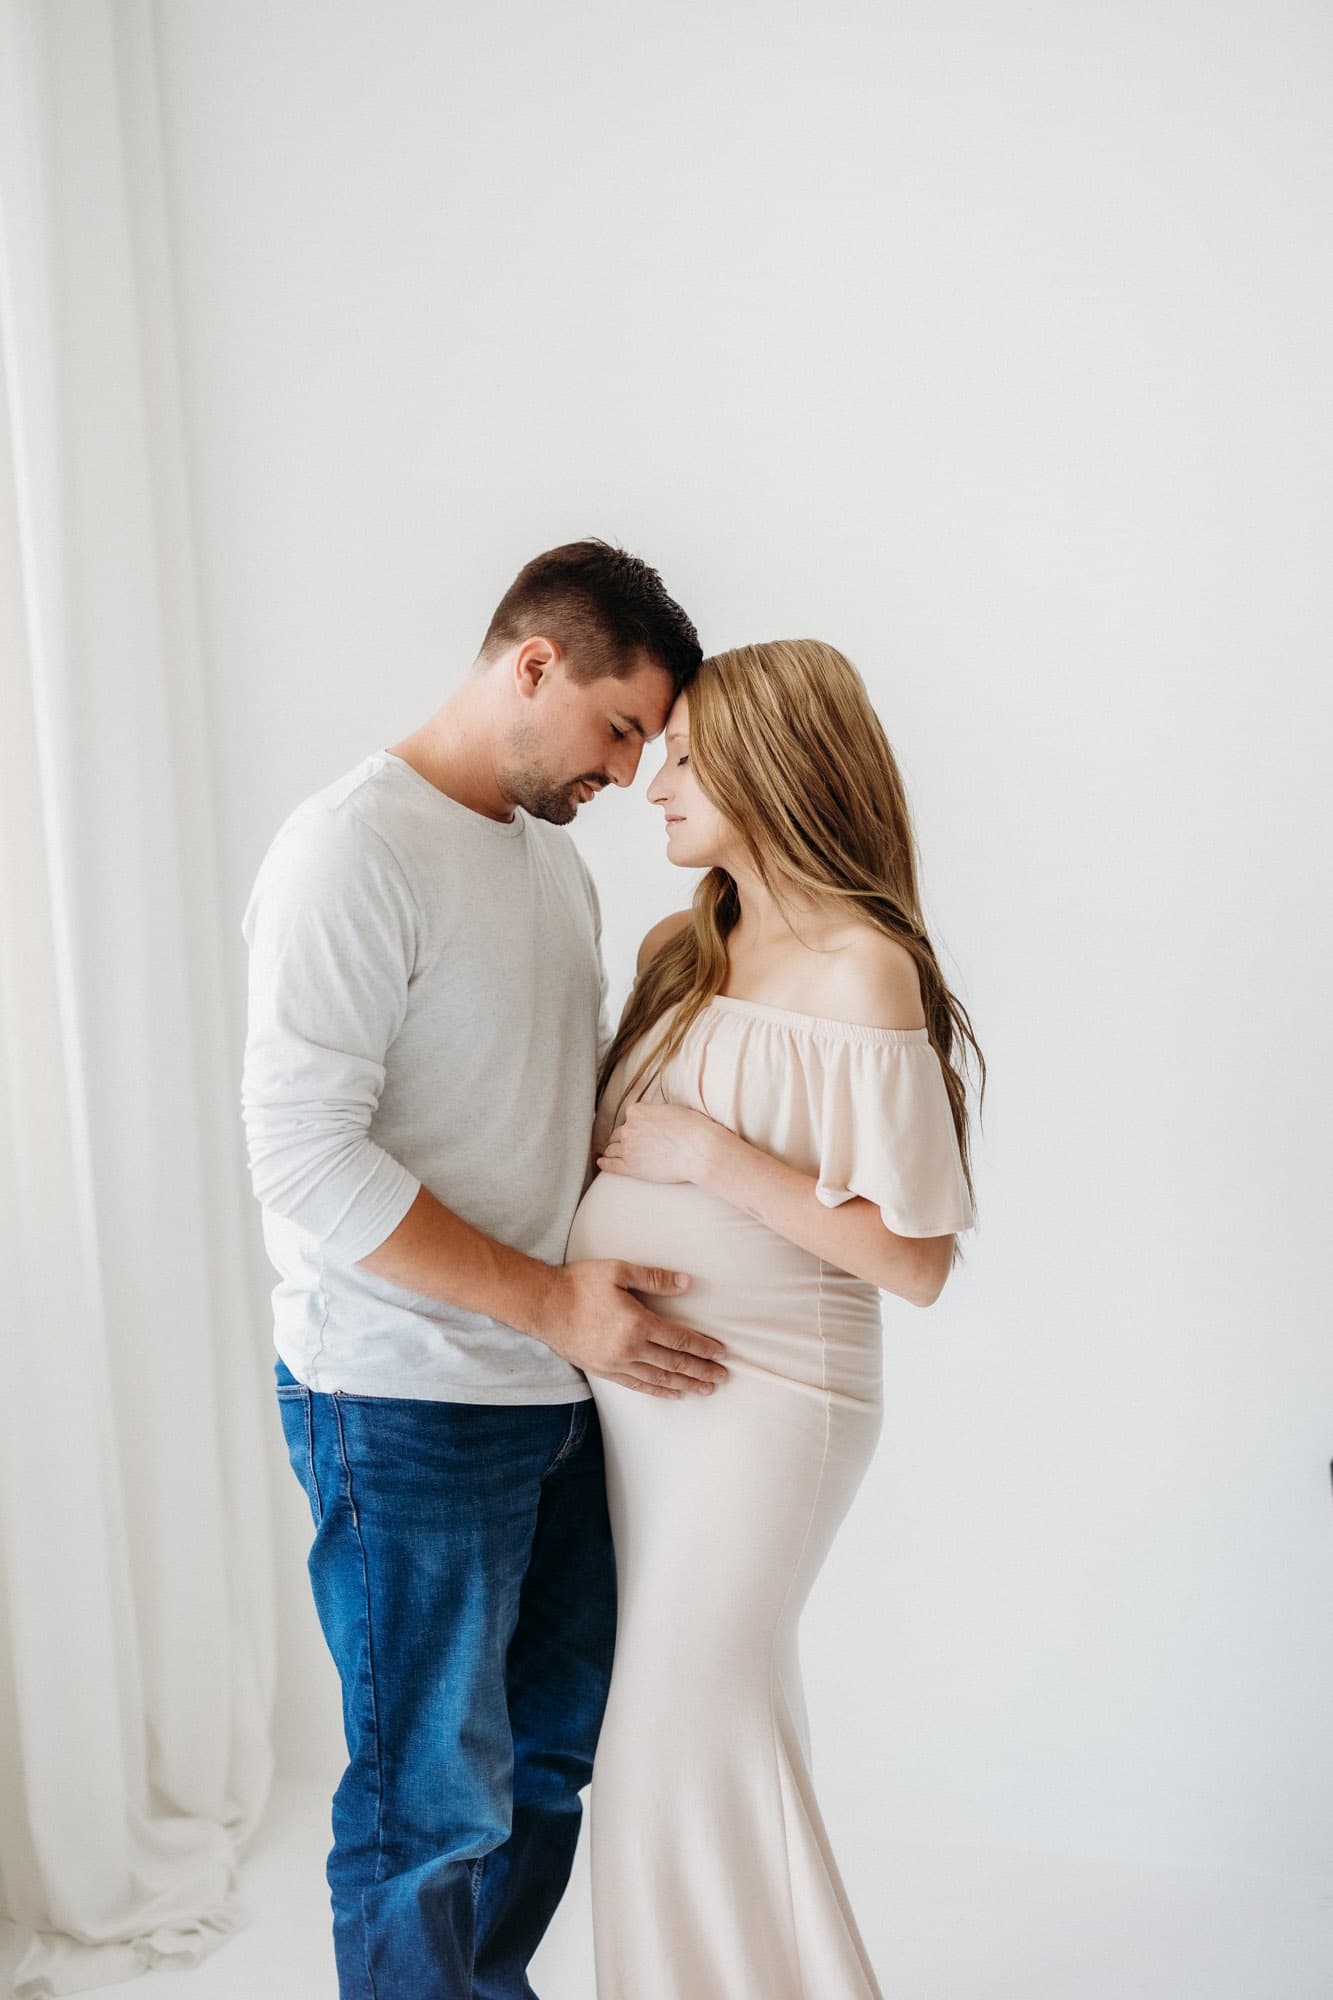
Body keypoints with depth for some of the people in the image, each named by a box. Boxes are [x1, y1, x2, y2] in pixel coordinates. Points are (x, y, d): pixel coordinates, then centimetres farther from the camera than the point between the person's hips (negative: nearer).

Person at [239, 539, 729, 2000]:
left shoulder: (554, 857, 13)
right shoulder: (355, 847, -15)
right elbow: (304, 1158, -22)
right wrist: (557, 1301, -20)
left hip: (557, 1385, 8)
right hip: (405, 1402, -8)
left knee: (553, 1752, 20)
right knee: (433, 1799, 6)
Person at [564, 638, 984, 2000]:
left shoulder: (861, 971, -16)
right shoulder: (684, 950, 7)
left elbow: (917, 1260, -17)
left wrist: (714, 1156, -19)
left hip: (757, 1397, -7)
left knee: (686, 1741, 2)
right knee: (688, 1728, 17)